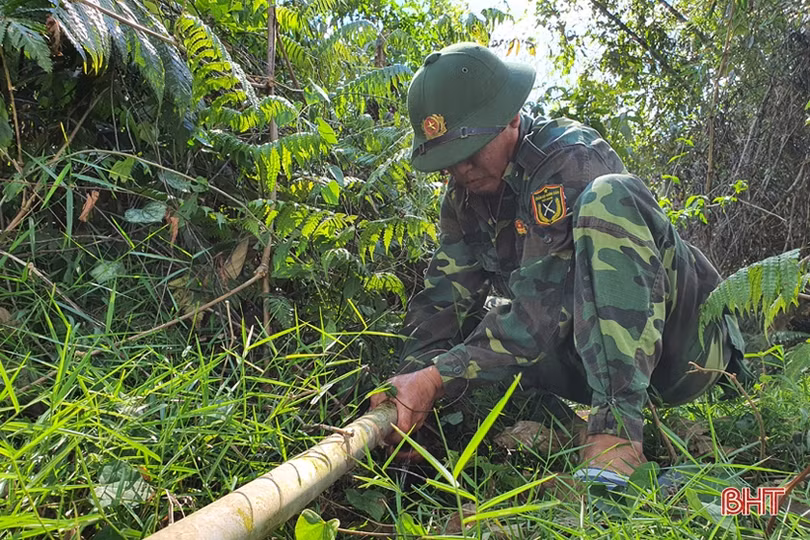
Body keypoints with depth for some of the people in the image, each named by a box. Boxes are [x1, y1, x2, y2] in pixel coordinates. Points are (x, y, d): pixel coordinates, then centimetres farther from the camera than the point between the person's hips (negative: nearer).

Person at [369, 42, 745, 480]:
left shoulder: (570, 155, -18)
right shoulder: (464, 197, 4)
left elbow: (542, 304, -28)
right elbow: (442, 300, -7)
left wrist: (438, 376, -32)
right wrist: (415, 378, -25)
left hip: (684, 342, -6)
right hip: (590, 357, 6)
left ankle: (617, 431, -38)